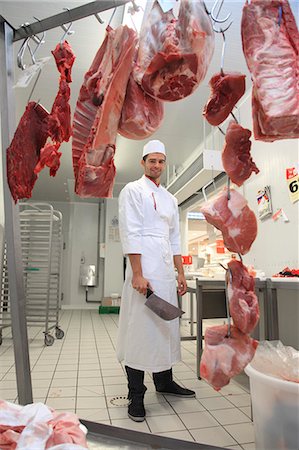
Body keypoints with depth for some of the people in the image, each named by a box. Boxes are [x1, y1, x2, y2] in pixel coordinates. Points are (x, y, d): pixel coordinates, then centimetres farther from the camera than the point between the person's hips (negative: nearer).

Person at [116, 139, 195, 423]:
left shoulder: (170, 199, 20)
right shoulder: (133, 190, -1)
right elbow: (130, 233, -11)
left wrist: (181, 273, 14)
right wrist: (137, 274, -18)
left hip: (166, 270, 7)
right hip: (144, 268, -7)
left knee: (167, 326, 13)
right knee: (140, 327, -4)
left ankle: (164, 381, 31)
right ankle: (136, 396, 10)